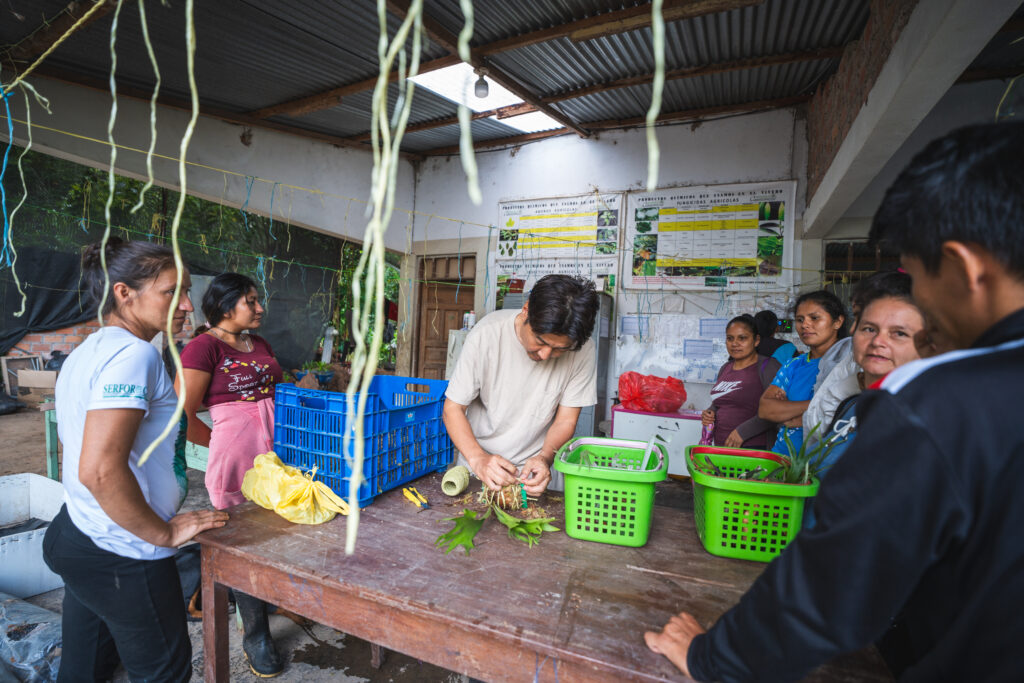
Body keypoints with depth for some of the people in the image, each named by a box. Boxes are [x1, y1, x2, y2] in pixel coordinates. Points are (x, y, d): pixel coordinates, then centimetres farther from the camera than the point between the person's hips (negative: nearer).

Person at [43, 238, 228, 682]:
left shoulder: (84, 352, 9)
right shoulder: (134, 354, -22)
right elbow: (100, 470, -31)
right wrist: (164, 533, -19)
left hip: (75, 534, 10)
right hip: (122, 555, -9)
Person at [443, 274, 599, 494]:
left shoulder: (582, 350, -15)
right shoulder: (486, 335, -17)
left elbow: (566, 420, -5)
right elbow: (453, 408, -10)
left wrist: (545, 458, -23)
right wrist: (478, 458, -25)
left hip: (535, 471, 0)